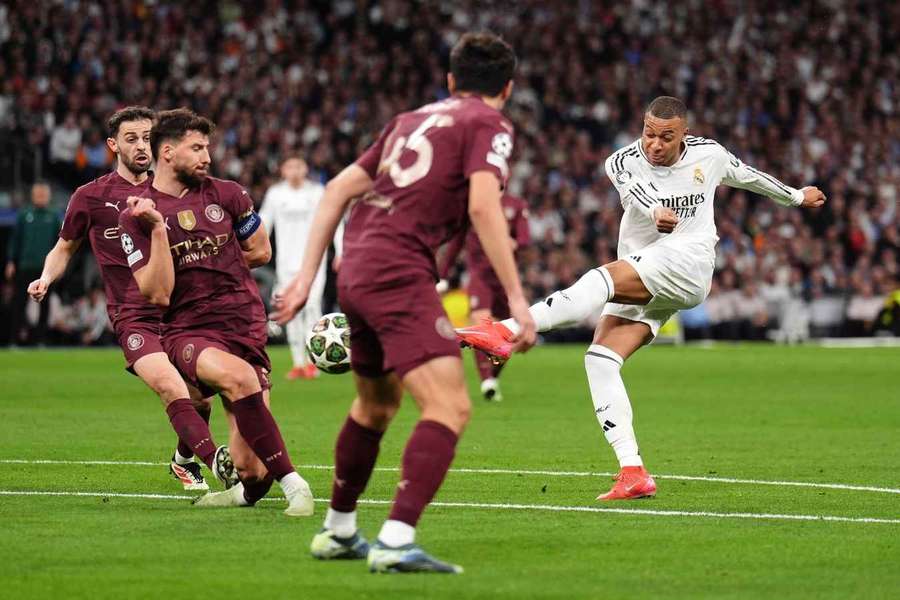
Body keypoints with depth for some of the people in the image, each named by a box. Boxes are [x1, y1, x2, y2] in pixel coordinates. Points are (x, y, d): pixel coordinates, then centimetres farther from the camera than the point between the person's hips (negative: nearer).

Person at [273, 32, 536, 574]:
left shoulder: (413, 120, 23)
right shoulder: (489, 125, 1)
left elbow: (339, 189, 22)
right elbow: (482, 206, -15)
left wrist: (307, 276, 22)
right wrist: (517, 299, -16)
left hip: (357, 271, 8)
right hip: (400, 272, -8)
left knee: (377, 403, 28)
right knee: (450, 407, -15)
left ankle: (338, 532, 41)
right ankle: (396, 541, -30)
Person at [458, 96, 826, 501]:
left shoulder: (708, 155, 9)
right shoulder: (624, 161, 2)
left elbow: (747, 176, 31)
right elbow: (633, 187, -23)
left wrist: (796, 197, 47)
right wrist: (655, 210, -48)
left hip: (687, 262, -4)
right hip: (638, 283, 4)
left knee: (605, 278, -31)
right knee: (600, 359, -16)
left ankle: (507, 331, -50)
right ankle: (633, 473, -17)